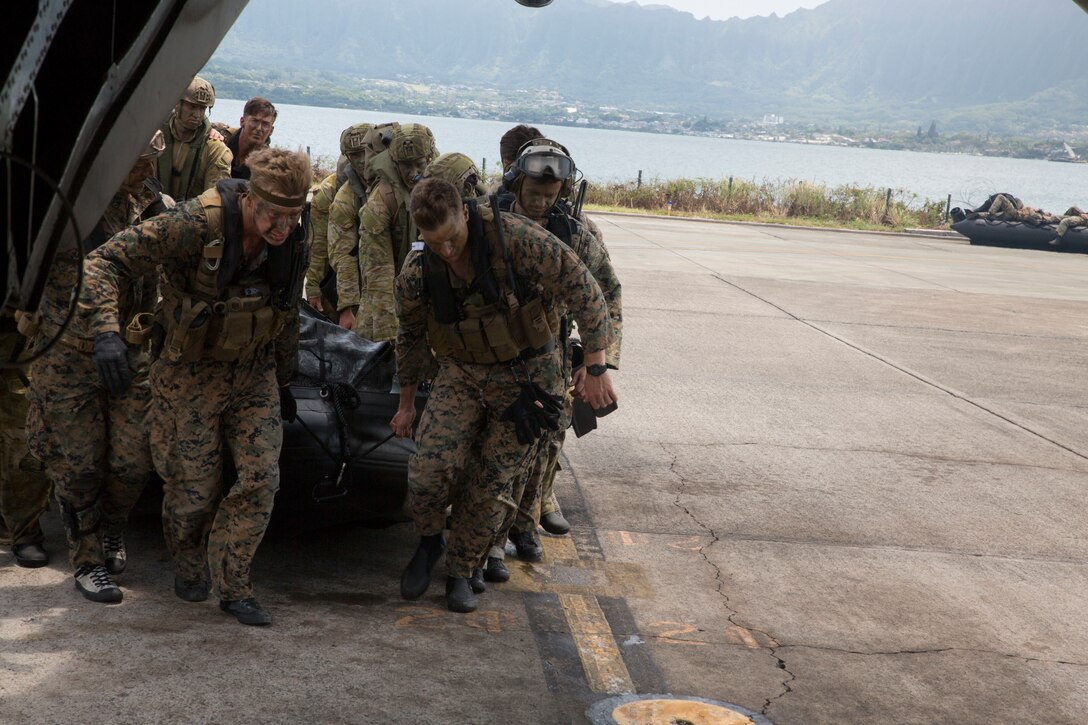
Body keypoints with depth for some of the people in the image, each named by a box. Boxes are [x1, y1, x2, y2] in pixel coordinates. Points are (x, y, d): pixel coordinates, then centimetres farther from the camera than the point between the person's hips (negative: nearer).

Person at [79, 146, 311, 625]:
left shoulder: (293, 242, -7)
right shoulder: (195, 226, -26)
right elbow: (106, 261, -26)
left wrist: (283, 381, 19)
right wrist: (106, 331, -40)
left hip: (254, 370, 4)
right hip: (190, 371, -4)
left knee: (260, 477, -6)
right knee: (194, 486, 3)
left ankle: (232, 586, 8)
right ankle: (187, 564, 35)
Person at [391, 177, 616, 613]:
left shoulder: (515, 239, -24)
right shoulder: (416, 274, -11)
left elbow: (584, 292, -18)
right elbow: (411, 338, 9)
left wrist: (596, 369, -19)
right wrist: (407, 404, 18)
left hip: (525, 376, -2)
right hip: (460, 373, 2)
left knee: (492, 483, 2)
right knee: (429, 466, -17)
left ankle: (461, 571, 23)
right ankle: (429, 542, 14)